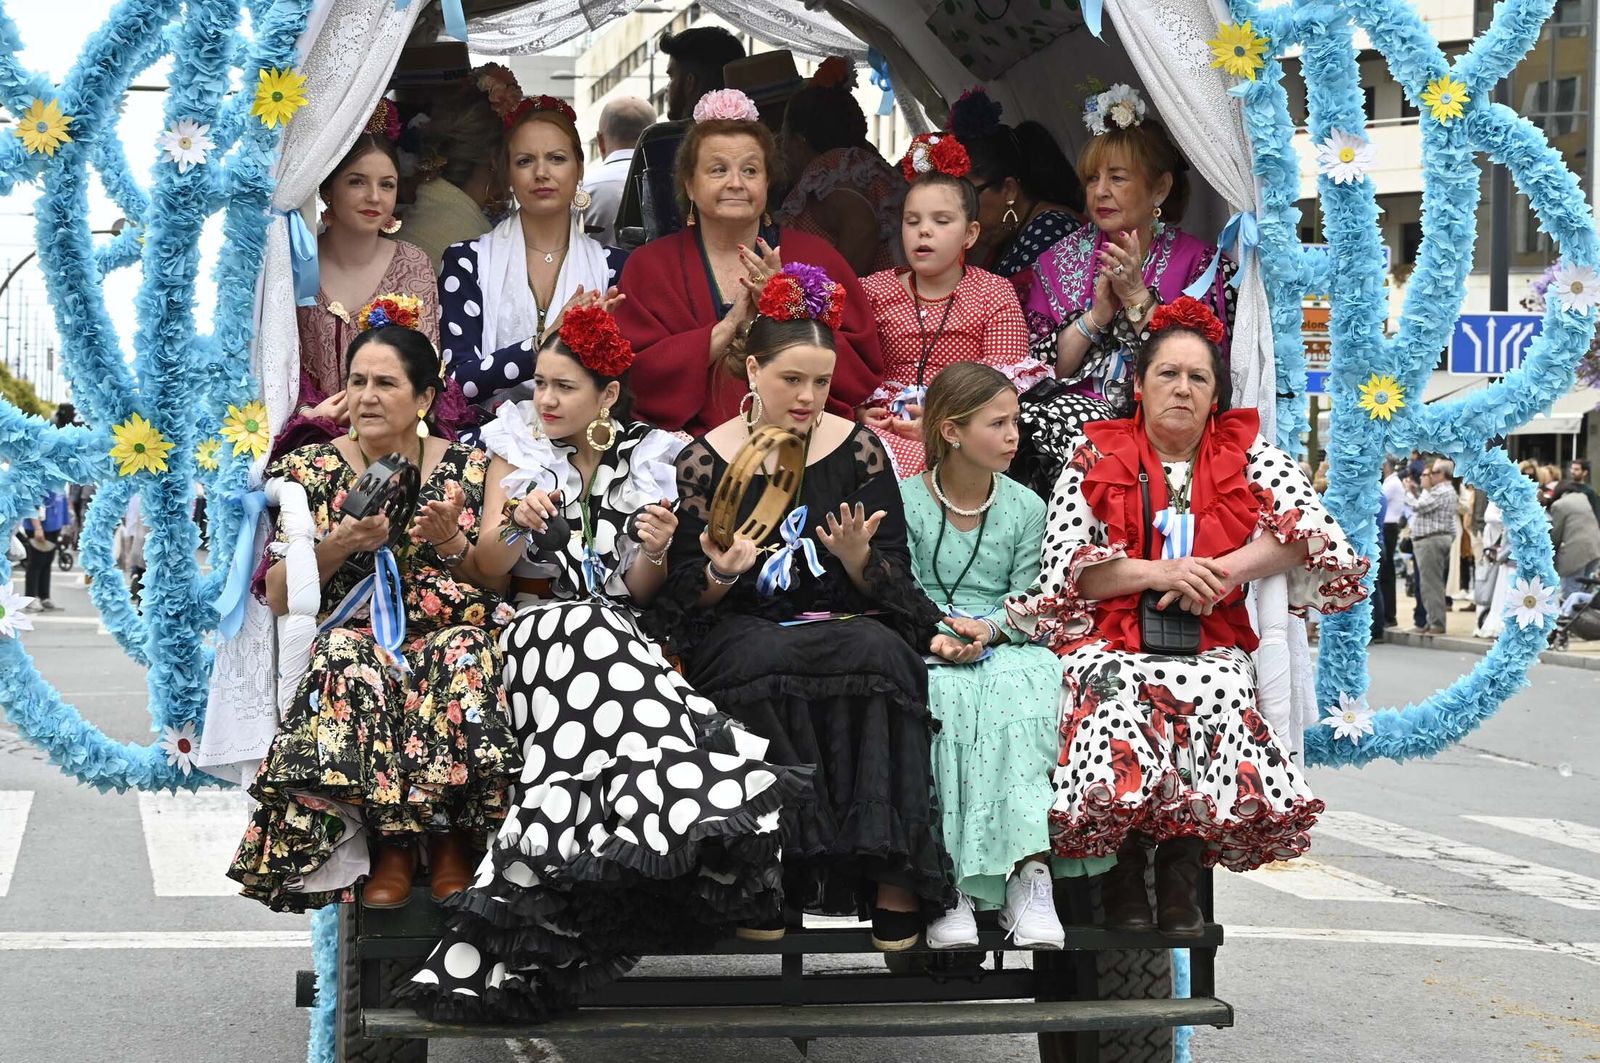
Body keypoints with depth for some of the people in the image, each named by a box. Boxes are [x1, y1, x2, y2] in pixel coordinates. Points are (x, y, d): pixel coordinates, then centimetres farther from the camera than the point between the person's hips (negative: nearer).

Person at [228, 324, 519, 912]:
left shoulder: (467, 467, 9)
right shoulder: (311, 470, 8)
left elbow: (497, 585, 10)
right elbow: (278, 598, 5)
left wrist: (450, 540, -9)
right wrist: (338, 547, -11)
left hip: (449, 632, 1)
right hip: (353, 638, 0)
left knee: (466, 651, -35)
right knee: (346, 659, -36)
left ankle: (453, 842, -21)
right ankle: (392, 841, -24)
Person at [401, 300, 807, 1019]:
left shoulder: (644, 462, 13)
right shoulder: (518, 448, 13)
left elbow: (640, 595, 12)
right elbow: (487, 568, 3)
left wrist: (655, 552, -10)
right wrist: (516, 524, -18)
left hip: (618, 630, 1)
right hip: (539, 629, -1)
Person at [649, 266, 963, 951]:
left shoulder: (858, 450, 8)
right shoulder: (705, 461, 6)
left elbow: (893, 584, 5)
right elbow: (686, 597, 3)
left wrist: (857, 557, -17)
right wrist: (723, 572, -19)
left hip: (844, 624, 1)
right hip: (740, 631, -1)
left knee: (883, 653, -34)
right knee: (771, 667, -37)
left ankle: (894, 877, -33)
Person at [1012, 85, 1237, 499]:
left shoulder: (1200, 263, 5)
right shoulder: (1060, 261, 14)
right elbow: (1037, 368, 5)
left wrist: (1137, 297, -10)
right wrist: (1097, 314, -8)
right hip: (1073, 407, 3)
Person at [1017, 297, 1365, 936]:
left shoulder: (1246, 455, 14)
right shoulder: (1096, 457, 11)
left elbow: (1315, 529, -1)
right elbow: (1063, 562, 1)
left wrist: (1223, 571, -13)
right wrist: (1158, 574, -12)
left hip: (1211, 645, 1)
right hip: (1108, 642, 0)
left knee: (1215, 690, -35)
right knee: (1118, 695, -35)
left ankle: (1180, 871, -18)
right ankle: (1126, 872, -15)